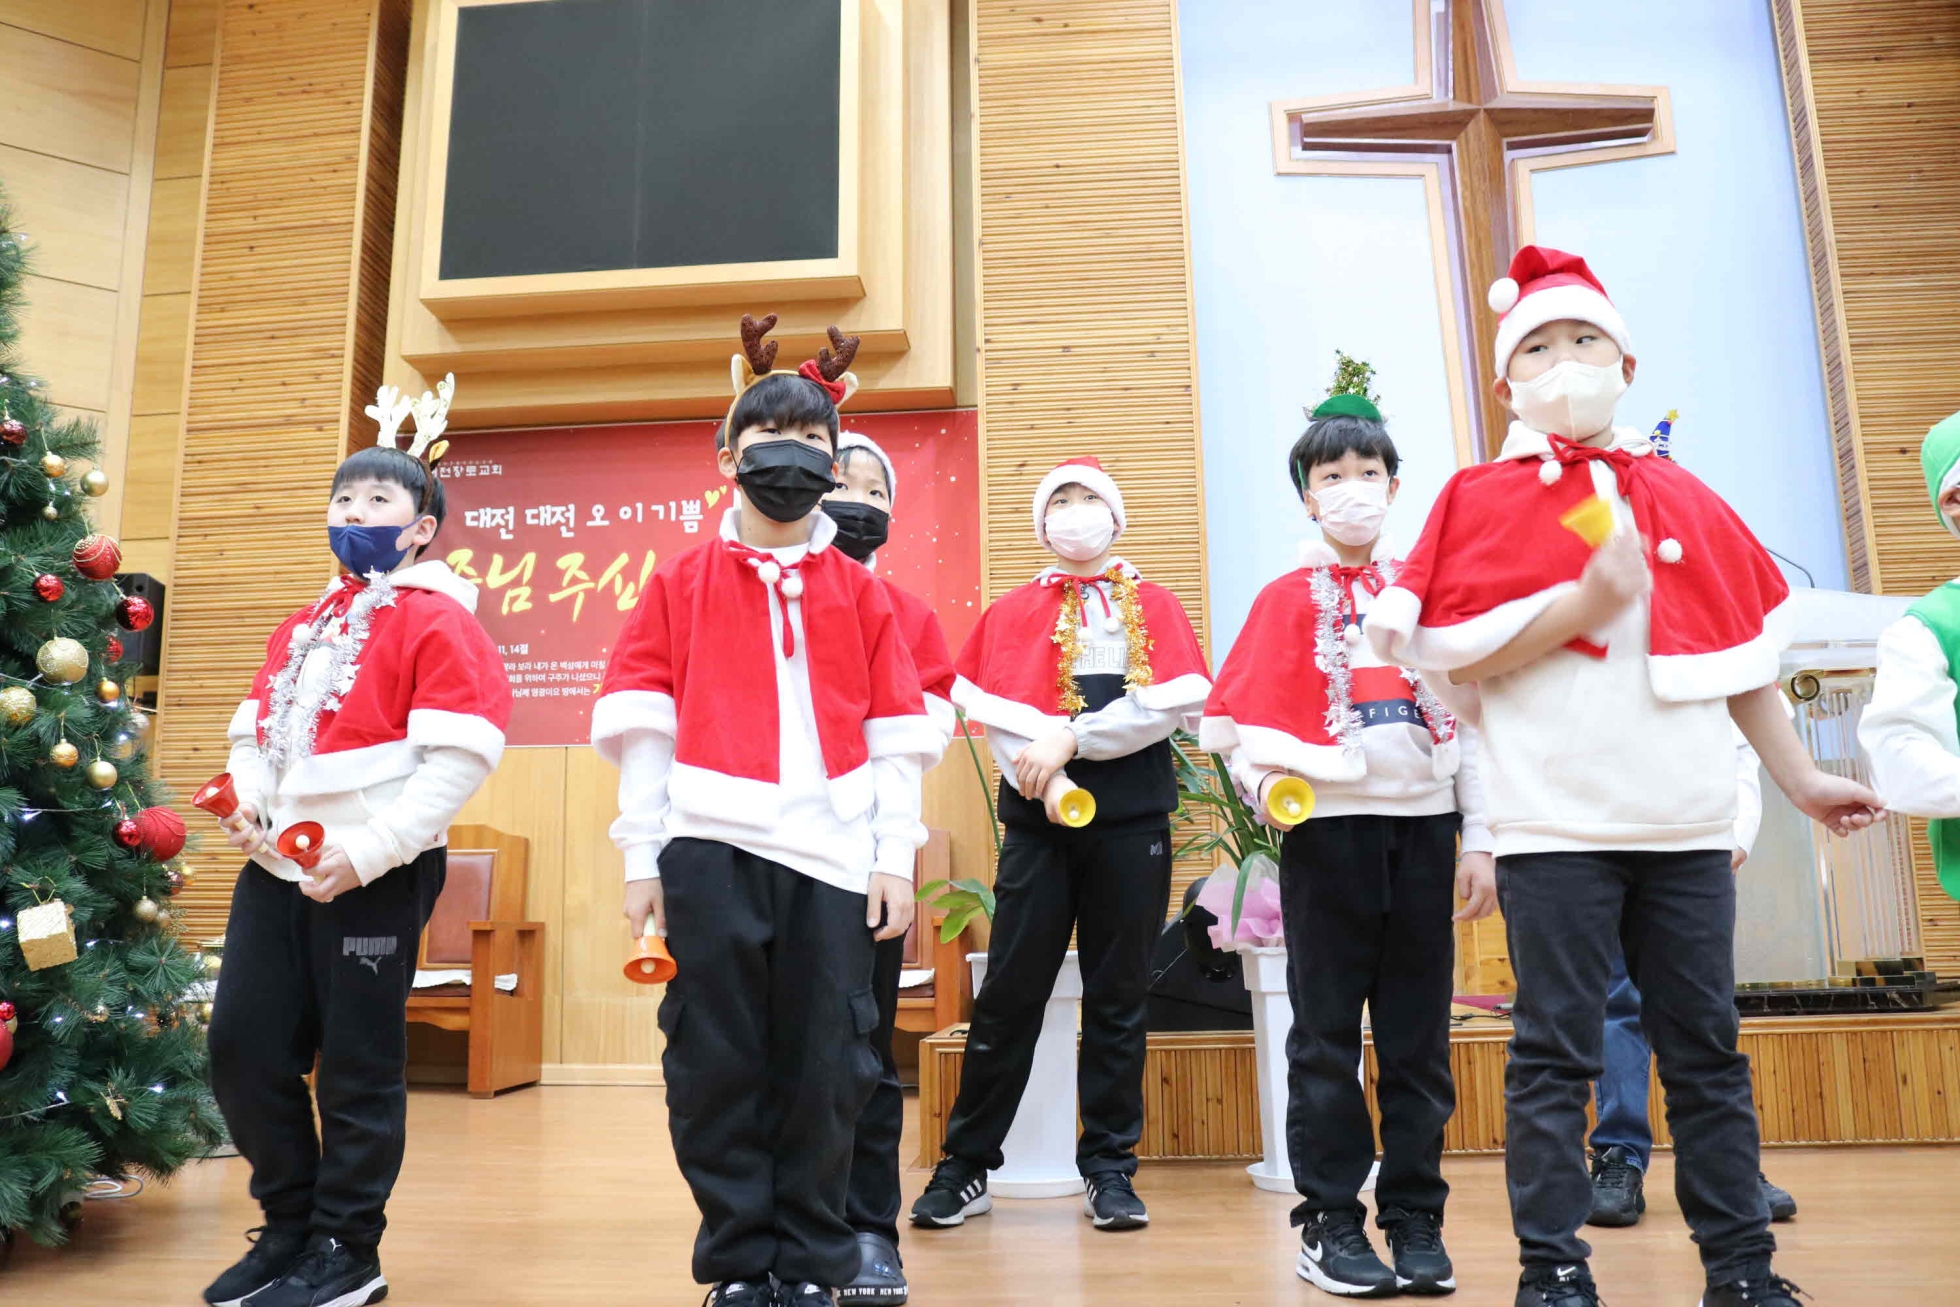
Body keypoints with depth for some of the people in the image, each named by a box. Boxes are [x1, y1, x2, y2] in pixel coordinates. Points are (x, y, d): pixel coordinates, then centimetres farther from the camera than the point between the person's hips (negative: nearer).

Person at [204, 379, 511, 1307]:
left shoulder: (436, 619, -6)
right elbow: (255, 728, 23)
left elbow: (460, 756, -16)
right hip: (278, 866, 7)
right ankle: (289, 1225, 28)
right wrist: (245, 803, 2)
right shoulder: (303, 624, 18)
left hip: (378, 874, -7)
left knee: (358, 1066, 2)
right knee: (241, 1046, 9)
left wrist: (366, 853, -19)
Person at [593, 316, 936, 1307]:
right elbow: (641, 725, 5)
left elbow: (894, 737, 7)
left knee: (825, 1067, 3)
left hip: (834, 853, 1)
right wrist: (641, 856, -1)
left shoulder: (858, 591, 12)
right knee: (716, 1065, 3)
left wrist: (895, 858, 0)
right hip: (712, 848, 0)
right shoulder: (682, 582, 10)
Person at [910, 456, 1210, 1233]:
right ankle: (967, 1167, 12)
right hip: (1038, 818, 0)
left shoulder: (1154, 607, 10)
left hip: (1132, 817, 1)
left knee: (1118, 994, 6)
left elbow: (1180, 702, -6)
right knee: (1009, 992, 0)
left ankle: (1110, 1169, 17)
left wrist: (1073, 737, -12)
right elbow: (998, 716, -2)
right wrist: (1050, 781, -16)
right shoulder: (1012, 613, 10)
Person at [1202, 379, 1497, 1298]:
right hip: (1329, 824, -2)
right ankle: (1330, 1222, 15)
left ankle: (1417, 1220, 20)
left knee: (1419, 1031, 8)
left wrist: (1479, 841, 5)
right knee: (1328, 1031, 4)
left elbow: (1465, 716, 9)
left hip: (1423, 824, 3)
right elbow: (1244, 717, -1)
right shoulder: (1288, 599, 3)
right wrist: (1263, 782, -21)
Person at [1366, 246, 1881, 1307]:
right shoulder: (1483, 498, 1)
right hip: (1555, 823, -4)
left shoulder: (1685, 501, 13)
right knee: (1557, 1054, 1)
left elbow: (1743, 653, 18)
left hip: (1687, 820, 4)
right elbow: (1454, 659, -9)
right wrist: (1585, 599, -16)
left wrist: (1798, 778, 18)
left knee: (1707, 1049, 12)